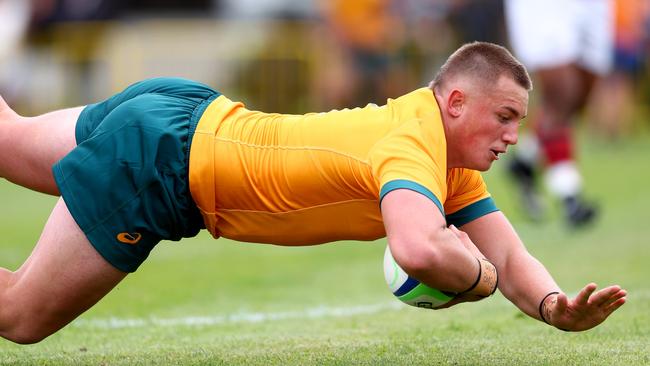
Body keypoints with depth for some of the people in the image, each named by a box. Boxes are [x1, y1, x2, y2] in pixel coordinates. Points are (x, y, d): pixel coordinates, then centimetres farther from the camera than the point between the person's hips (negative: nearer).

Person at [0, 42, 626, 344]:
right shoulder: (417, 146, -29)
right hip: (157, 158, -9)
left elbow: (510, 257, -2)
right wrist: (476, 278, -28)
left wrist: (555, 307, -23)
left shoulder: (455, 165, 0)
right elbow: (420, 249, -49)